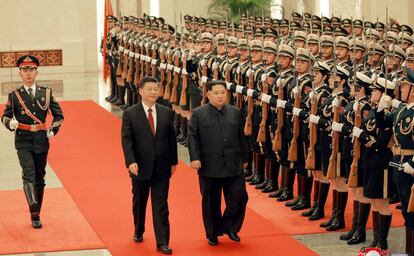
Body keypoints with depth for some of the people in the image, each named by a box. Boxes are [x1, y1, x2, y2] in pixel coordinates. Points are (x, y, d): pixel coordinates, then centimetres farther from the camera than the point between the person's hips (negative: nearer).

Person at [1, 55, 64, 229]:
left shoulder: (46, 93, 6)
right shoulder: (14, 95, 3)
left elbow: (58, 115, 13)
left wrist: (53, 131, 2)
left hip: (41, 141, 2)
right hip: (23, 141, -2)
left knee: (39, 179, 8)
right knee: (28, 174, -22)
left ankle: (36, 216, 19)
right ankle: (33, 208, -37)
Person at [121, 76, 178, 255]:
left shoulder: (166, 112, 3)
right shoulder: (130, 114, -5)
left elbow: (171, 138, 8)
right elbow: (126, 140, -9)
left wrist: (173, 161, 8)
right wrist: (131, 162, -20)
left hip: (162, 167, 1)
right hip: (140, 166, -1)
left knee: (161, 206, -1)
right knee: (139, 203, 17)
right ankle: (138, 232, 38)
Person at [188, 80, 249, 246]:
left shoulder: (235, 112, 10)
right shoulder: (198, 114, 0)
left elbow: (241, 137, 14)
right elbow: (192, 137, -4)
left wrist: (244, 158, 15)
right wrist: (194, 158, -14)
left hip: (233, 166, 3)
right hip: (209, 167, -3)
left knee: (239, 198, 0)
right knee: (211, 202, 7)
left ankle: (229, 227, 21)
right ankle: (213, 233, 22)